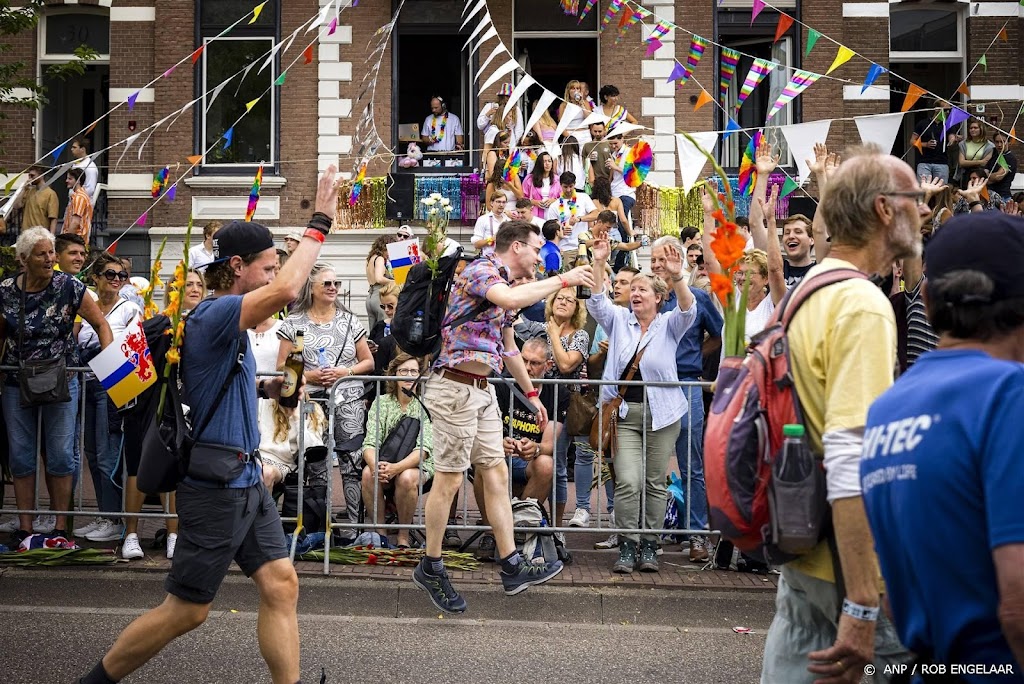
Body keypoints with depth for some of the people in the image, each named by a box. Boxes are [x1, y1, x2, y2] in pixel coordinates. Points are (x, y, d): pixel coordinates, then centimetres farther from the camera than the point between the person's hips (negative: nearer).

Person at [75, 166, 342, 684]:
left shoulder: (226, 321, 11)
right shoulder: (213, 315, -19)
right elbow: (286, 291, -35)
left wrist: (264, 387, 11)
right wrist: (319, 223, -26)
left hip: (247, 481, 9)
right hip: (215, 486, -9)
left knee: (281, 585, 4)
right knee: (186, 611, 2)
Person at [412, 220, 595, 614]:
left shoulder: (505, 284, 19)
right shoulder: (480, 271, -10)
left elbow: (508, 347, 29)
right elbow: (511, 298, -33)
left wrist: (531, 393, 32)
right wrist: (563, 280, -24)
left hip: (482, 390, 10)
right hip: (456, 387, -10)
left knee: (496, 474, 7)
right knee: (449, 478, -3)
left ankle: (512, 568, 10)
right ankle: (430, 567, 8)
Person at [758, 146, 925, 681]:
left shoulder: (807, 291, 10)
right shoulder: (864, 305, -19)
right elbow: (851, 455, -28)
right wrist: (863, 608, -30)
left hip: (801, 555, 9)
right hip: (855, 566, -9)